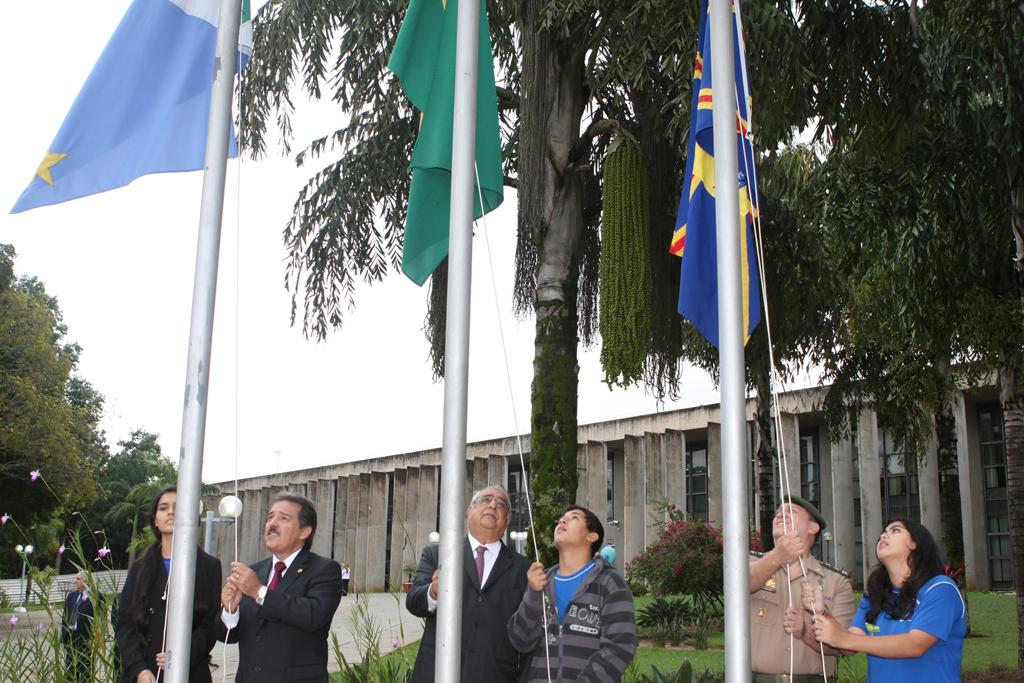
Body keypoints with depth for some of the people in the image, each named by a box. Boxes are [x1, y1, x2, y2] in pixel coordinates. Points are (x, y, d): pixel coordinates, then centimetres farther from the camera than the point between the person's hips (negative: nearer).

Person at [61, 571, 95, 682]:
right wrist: (64, 636, 8)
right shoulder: (71, 596, 12)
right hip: (71, 636, 7)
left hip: (85, 638, -6)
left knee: (85, 669, 1)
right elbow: (65, 617, 14)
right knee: (70, 669, 12)